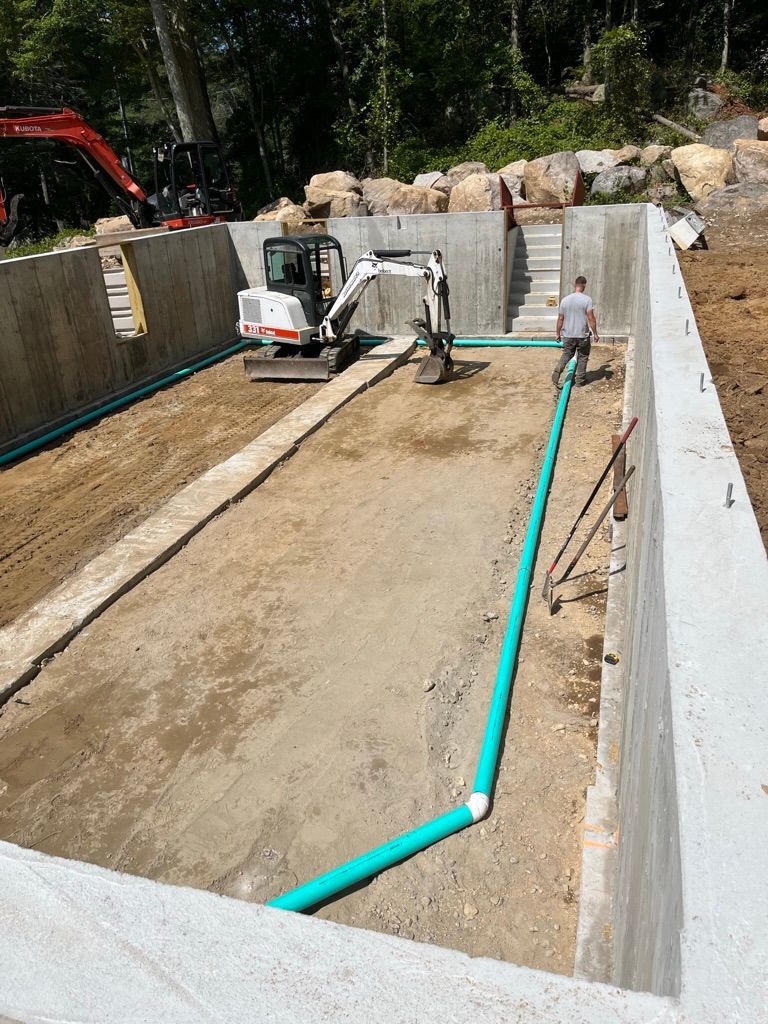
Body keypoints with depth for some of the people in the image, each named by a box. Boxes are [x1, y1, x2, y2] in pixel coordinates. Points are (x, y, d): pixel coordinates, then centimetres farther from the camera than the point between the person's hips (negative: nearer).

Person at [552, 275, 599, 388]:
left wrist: (558, 333, 15)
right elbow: (591, 318, -13)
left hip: (568, 335, 3)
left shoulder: (565, 300, -1)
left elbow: (560, 318, 4)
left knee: (567, 355, 18)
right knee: (582, 357, 12)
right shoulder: (587, 299, -11)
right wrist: (595, 333, -4)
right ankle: (580, 381, 18)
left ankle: (558, 370, -7)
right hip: (583, 335, -3)